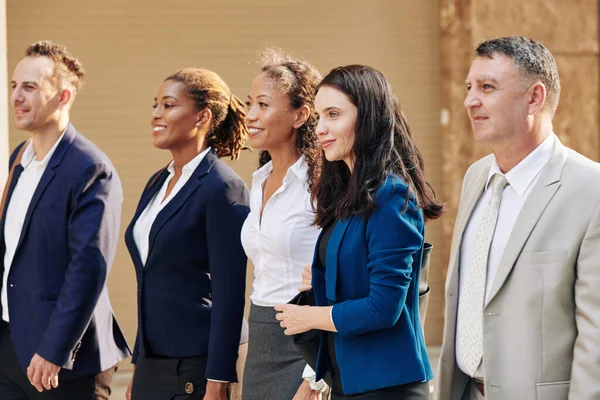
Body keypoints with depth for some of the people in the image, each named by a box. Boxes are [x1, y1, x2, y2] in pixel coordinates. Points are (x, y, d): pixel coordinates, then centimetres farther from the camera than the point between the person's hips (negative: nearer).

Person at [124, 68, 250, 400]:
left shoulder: (224, 188, -12)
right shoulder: (157, 183, 12)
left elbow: (229, 296, -15)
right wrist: (139, 365, 17)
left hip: (195, 369, -8)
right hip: (152, 365, 8)